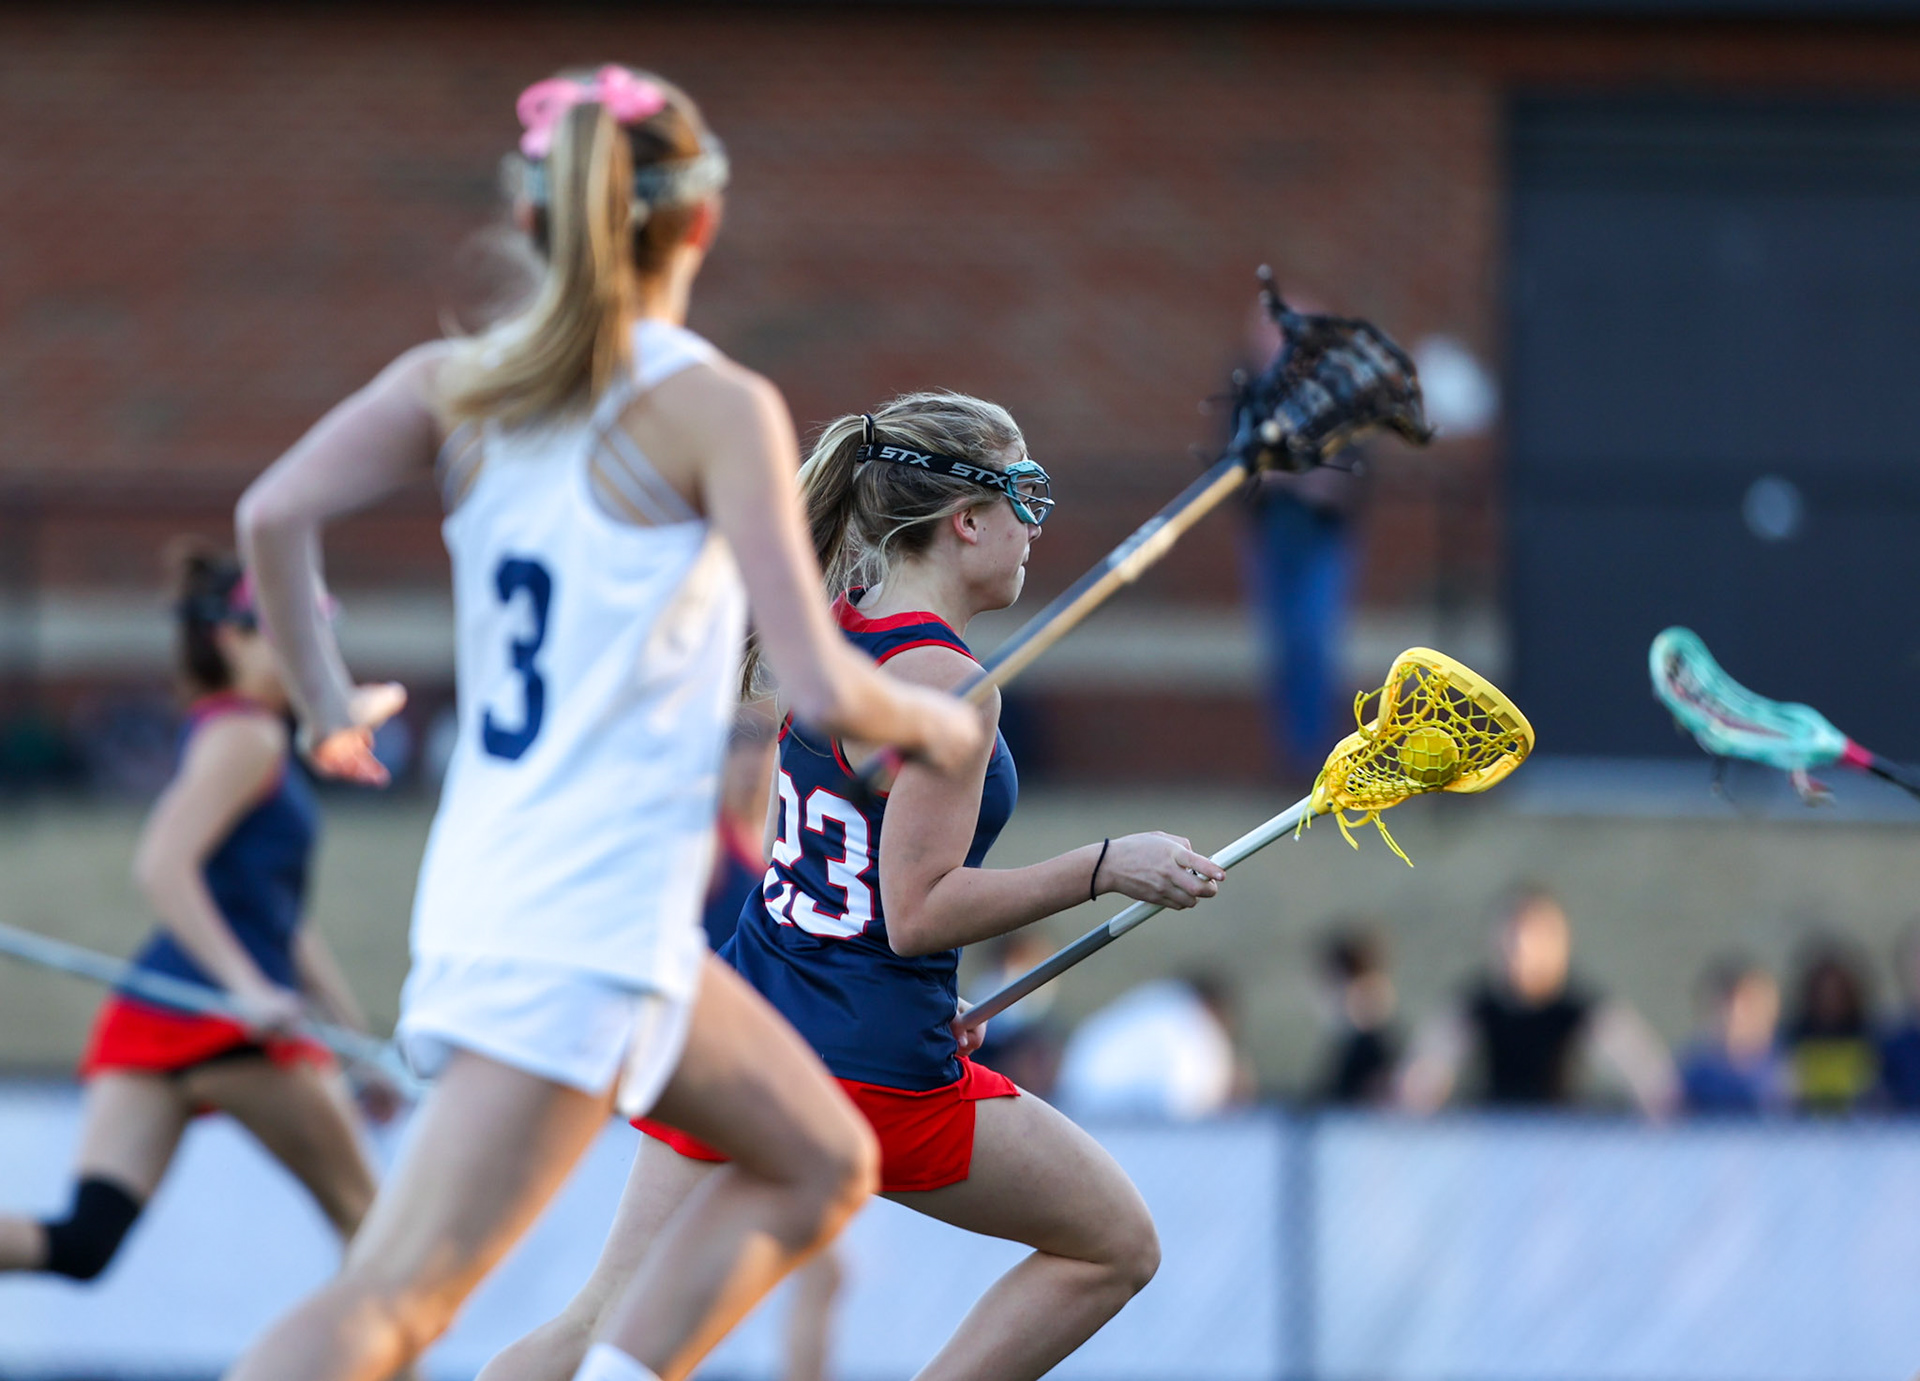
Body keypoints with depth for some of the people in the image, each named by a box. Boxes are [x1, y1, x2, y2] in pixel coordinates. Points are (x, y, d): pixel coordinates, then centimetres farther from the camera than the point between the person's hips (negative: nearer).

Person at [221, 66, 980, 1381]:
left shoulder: (455, 381, 6)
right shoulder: (717, 407, -10)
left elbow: (275, 510, -10)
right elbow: (820, 688, -16)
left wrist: (325, 702, 4)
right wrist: (930, 722, 5)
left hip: (485, 876, 7)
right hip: (594, 918, -7)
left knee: (823, 1164, 21)